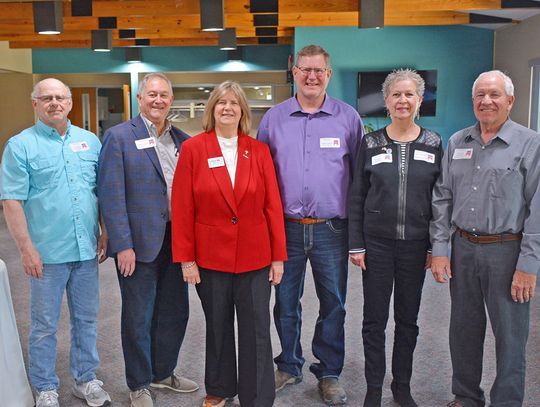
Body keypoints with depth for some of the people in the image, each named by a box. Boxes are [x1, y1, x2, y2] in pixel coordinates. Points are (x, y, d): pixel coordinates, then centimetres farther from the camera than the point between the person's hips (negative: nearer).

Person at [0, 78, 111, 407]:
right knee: (44, 325, 9)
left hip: (87, 249, 4)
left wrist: (105, 233, 6)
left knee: (87, 319, 15)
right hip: (47, 253, -4)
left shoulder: (90, 141, 8)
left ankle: (86, 379, 32)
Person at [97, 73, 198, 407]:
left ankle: (163, 373, 36)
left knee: (175, 313, 15)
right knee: (138, 318, 8)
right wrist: (122, 245, -16)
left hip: (176, 241, 5)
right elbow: (111, 194, -11)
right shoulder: (119, 136, -6)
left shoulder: (183, 140, 8)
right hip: (139, 242, -5)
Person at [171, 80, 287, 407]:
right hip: (210, 255, 0)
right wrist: (185, 258, -6)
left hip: (255, 256, 1)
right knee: (218, 327, 16)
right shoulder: (193, 149, -2)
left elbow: (273, 206, 1)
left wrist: (278, 256, -1)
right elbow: (182, 208, -4)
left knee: (257, 331, 4)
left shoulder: (259, 151, 1)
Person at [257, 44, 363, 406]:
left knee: (333, 304, 9)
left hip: (331, 229, -1)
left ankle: (329, 373, 27)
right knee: (285, 302, 12)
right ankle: (289, 366, 32)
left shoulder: (348, 118, 1)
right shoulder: (274, 118, 4)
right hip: (286, 227, 1)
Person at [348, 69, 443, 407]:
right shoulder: (371, 143, -1)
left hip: (415, 245, 1)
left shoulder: (433, 144, 1)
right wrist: (356, 245, -3)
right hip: (377, 243, -1)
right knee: (375, 319, 7)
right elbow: (356, 198, 0)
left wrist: (436, 246, 1)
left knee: (408, 318, 13)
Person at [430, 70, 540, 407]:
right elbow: (443, 198, 8)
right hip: (463, 248, 4)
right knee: (464, 329, 15)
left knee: (510, 335, 6)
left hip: (506, 250, -4)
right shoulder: (457, 143, 8)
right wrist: (440, 249, 2)